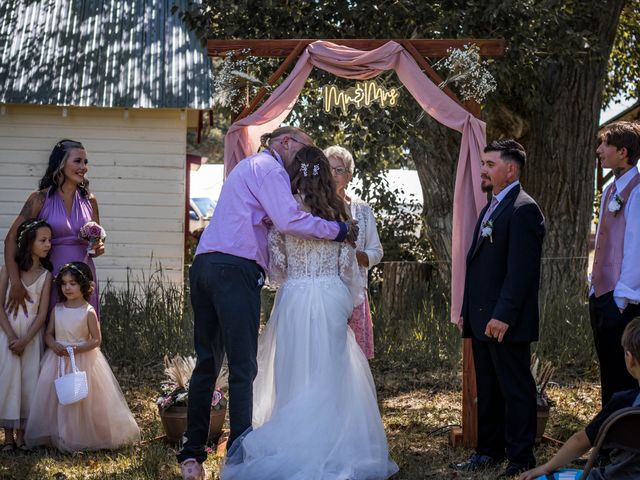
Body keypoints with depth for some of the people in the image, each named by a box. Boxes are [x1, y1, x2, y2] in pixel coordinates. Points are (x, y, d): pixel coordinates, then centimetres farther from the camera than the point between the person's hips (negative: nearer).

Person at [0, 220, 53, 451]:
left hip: (32, 336, 1)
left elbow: (42, 313, -3)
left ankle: (21, 435, 11)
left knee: (29, 382, 1)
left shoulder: (45, 275, 0)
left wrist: (25, 340, -13)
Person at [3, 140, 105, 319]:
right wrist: (16, 283, -19)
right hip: (52, 277, -3)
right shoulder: (40, 199, -5)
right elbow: (11, 238, -10)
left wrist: (99, 248, -6)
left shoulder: (89, 200, 6)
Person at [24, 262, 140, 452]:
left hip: (82, 361, -4)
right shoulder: (57, 310, 5)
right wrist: (54, 345, -14)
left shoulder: (88, 312, -8)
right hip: (58, 360, 4)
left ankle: (83, 436, 7)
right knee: (55, 398, 3)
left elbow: (96, 340, -8)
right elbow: (48, 334, 9)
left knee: (82, 399, -4)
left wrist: (77, 349, -22)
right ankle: (57, 435, 13)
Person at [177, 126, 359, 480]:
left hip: (204, 265, 9)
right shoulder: (268, 168, -2)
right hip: (236, 269, -9)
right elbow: (289, 221, -15)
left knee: (207, 362, 11)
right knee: (242, 367, -7)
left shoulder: (248, 167, 29)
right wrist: (339, 231, -8)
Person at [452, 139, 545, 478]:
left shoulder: (523, 210, -13)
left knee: (516, 390, 0)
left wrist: (503, 315, -23)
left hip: (506, 322, -9)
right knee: (487, 390, 16)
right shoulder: (491, 208, 17)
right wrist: (467, 311, 16)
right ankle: (490, 451, 25)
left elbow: (520, 269, -20)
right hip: (482, 320, 9)